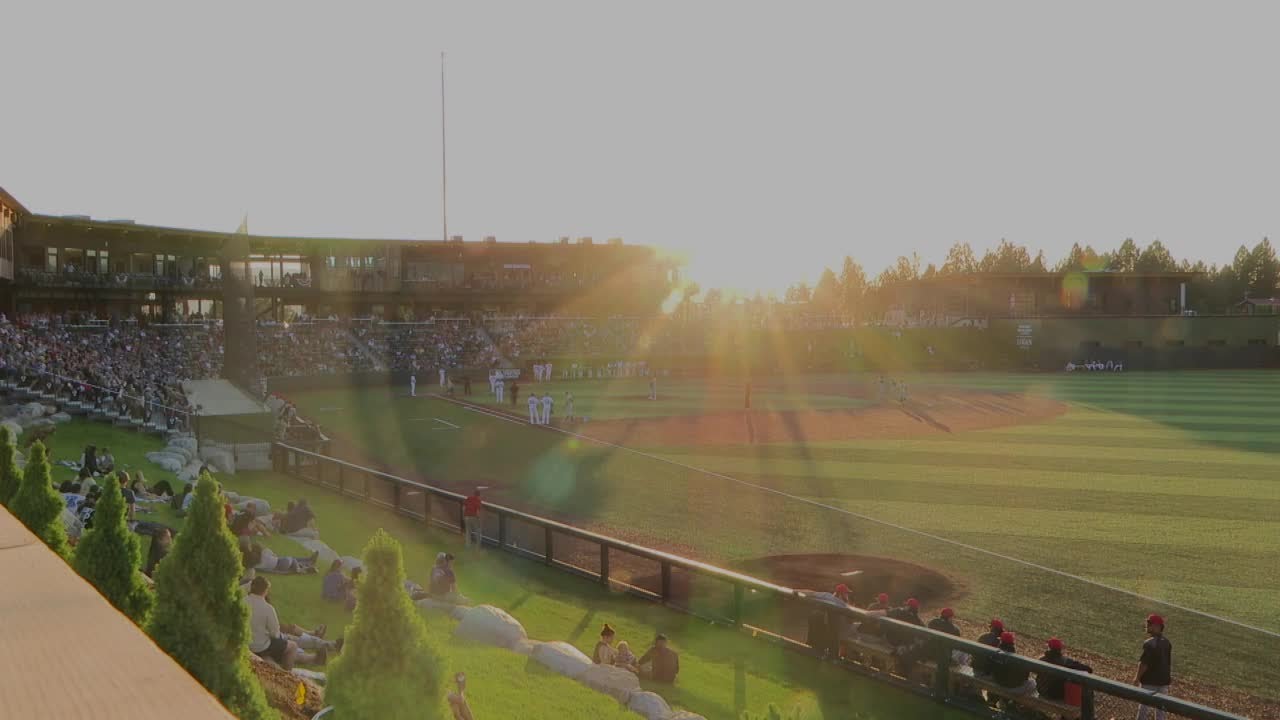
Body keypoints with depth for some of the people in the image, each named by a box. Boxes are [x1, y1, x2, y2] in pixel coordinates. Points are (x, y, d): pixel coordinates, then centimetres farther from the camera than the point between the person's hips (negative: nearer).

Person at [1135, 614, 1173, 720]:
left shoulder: (1149, 644, -21)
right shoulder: (1167, 643, 3)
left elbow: (1144, 663, -19)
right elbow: (1169, 663, 12)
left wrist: (1137, 678, -7)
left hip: (1149, 682, -7)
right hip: (1163, 681, 7)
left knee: (1144, 708, 3)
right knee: (1161, 707, 14)